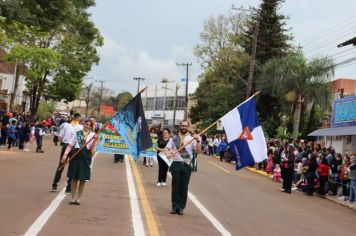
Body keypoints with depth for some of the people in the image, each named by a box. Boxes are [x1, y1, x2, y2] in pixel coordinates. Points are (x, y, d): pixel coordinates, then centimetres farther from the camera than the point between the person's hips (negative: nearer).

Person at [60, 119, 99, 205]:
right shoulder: (77, 133, 8)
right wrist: (65, 154, -3)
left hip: (86, 157, -1)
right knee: (74, 178, 5)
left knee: (83, 179, 2)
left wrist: (95, 140, -19)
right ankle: (73, 198, 14)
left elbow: (91, 148, -5)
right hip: (76, 155, 1)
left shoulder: (92, 135, 6)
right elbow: (70, 145, 7)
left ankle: (78, 198, 13)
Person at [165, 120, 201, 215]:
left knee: (184, 187, 4)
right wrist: (169, 152, -17)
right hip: (176, 164, 0)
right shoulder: (174, 138, 9)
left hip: (186, 166, 0)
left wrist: (198, 141, -19)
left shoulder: (192, 139, 6)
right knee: (175, 186, 2)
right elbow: (166, 148, 6)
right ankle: (175, 207, 9)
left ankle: (181, 207, 13)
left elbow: (198, 151, -4)